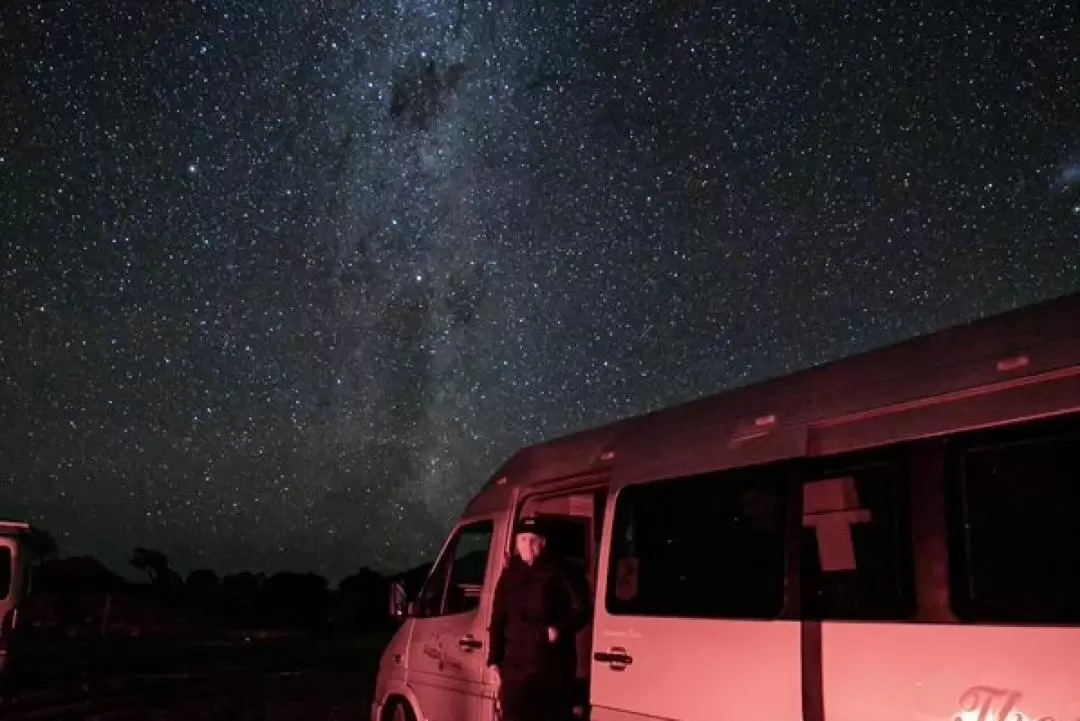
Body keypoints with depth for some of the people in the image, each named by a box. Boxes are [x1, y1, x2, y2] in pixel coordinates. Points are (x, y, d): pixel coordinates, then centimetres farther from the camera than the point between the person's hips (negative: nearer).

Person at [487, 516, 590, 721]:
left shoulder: (557, 573, -2)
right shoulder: (509, 577, 11)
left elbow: (582, 609, -5)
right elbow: (498, 621, 14)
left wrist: (560, 629, -20)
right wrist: (494, 660, 8)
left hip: (553, 664, -3)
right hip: (517, 664, 3)